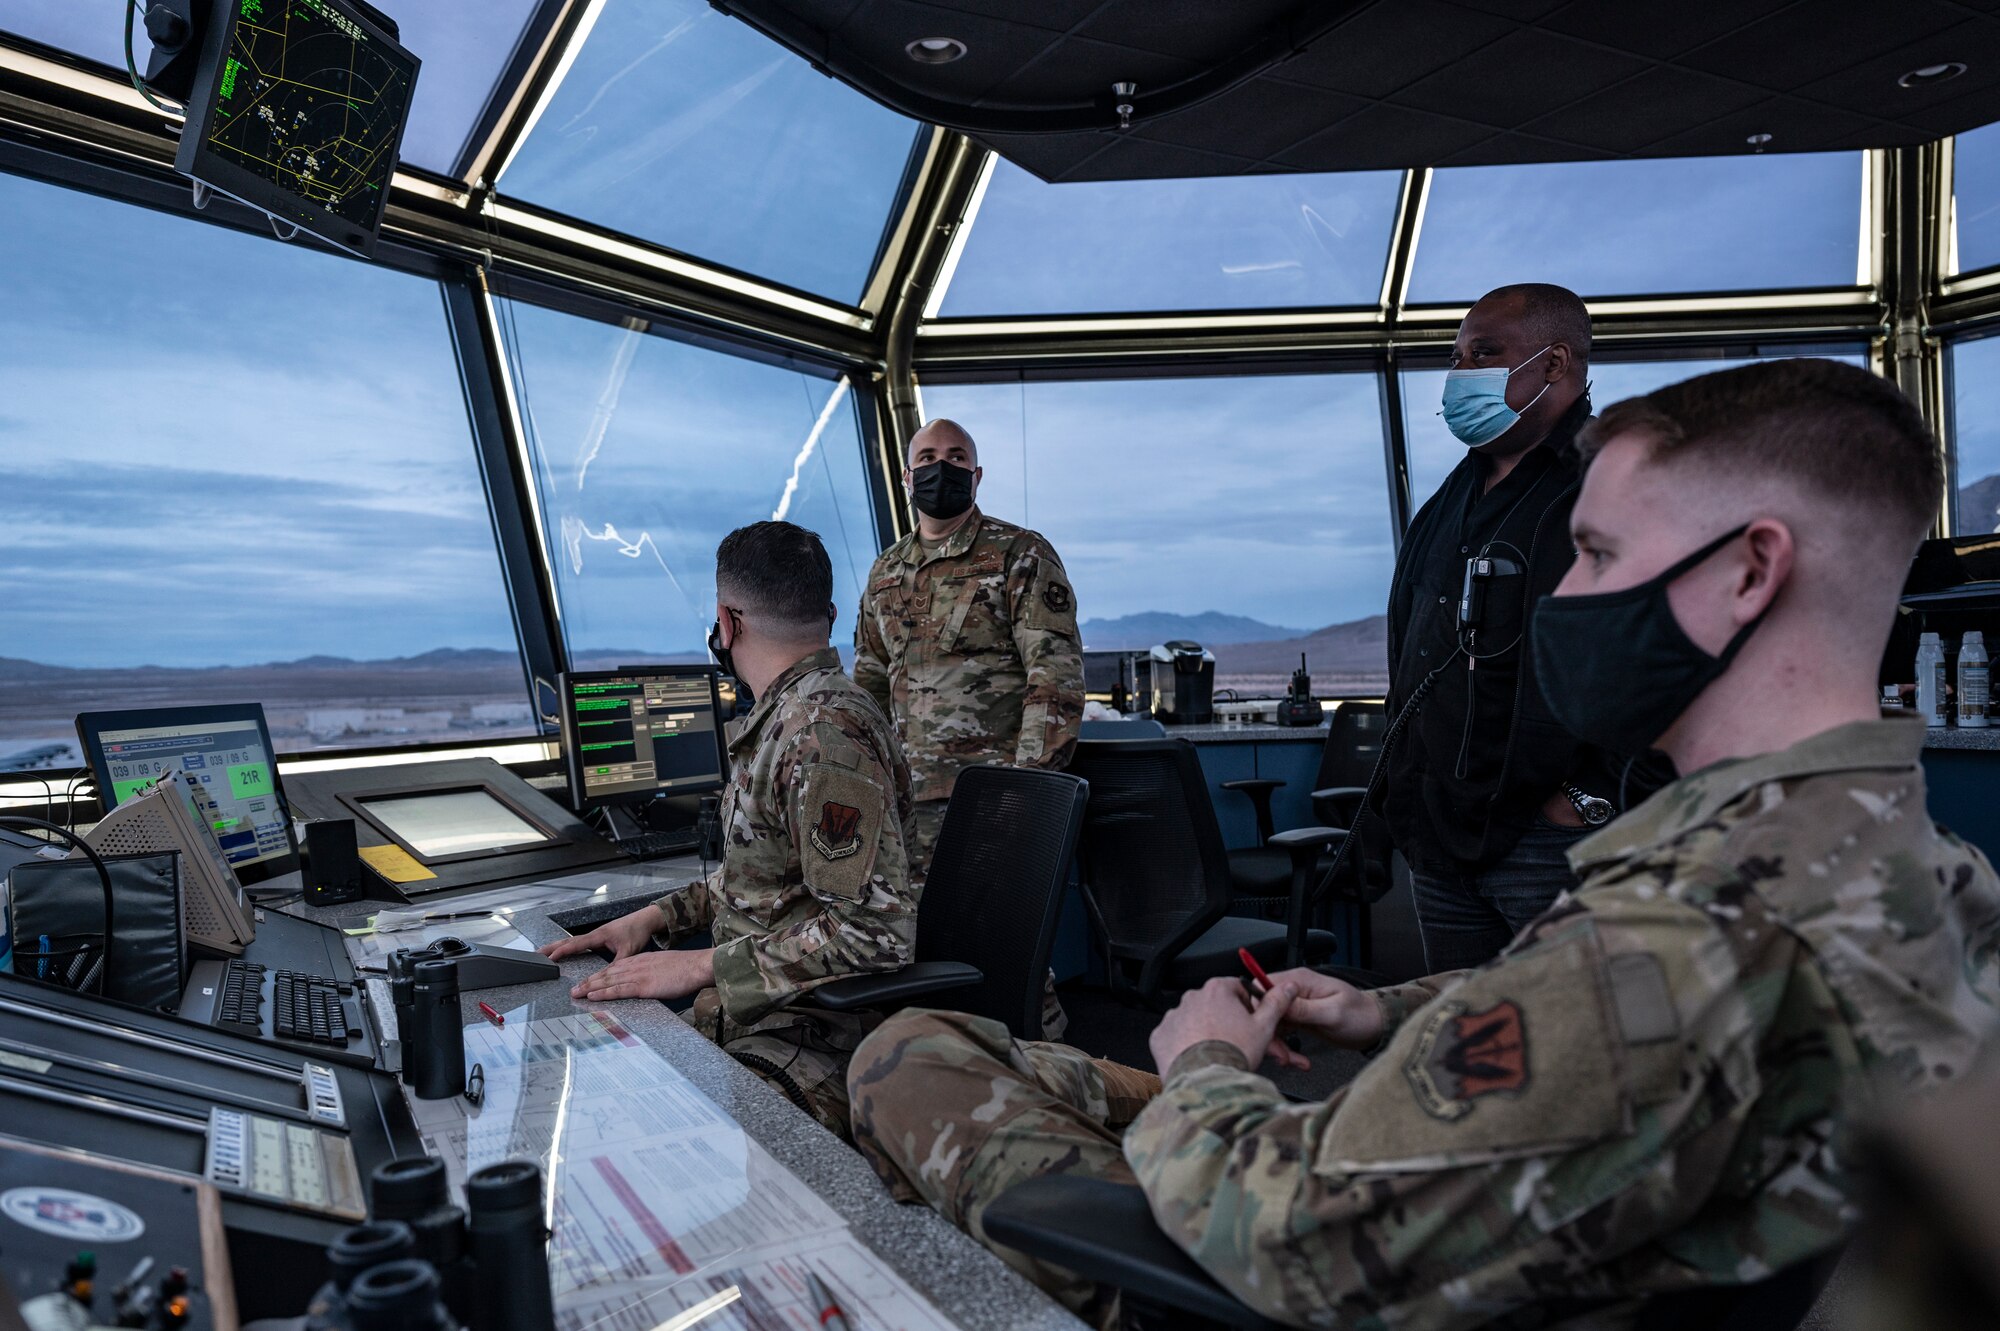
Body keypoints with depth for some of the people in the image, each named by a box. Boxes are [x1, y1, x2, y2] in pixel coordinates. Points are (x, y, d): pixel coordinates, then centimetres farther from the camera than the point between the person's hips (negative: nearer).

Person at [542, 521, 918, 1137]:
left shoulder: (824, 732, -20)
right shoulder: (777, 720, 13)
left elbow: (878, 928, -25)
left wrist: (703, 965, -20)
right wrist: (656, 916, 10)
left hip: (810, 1048, -9)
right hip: (747, 1020, 9)